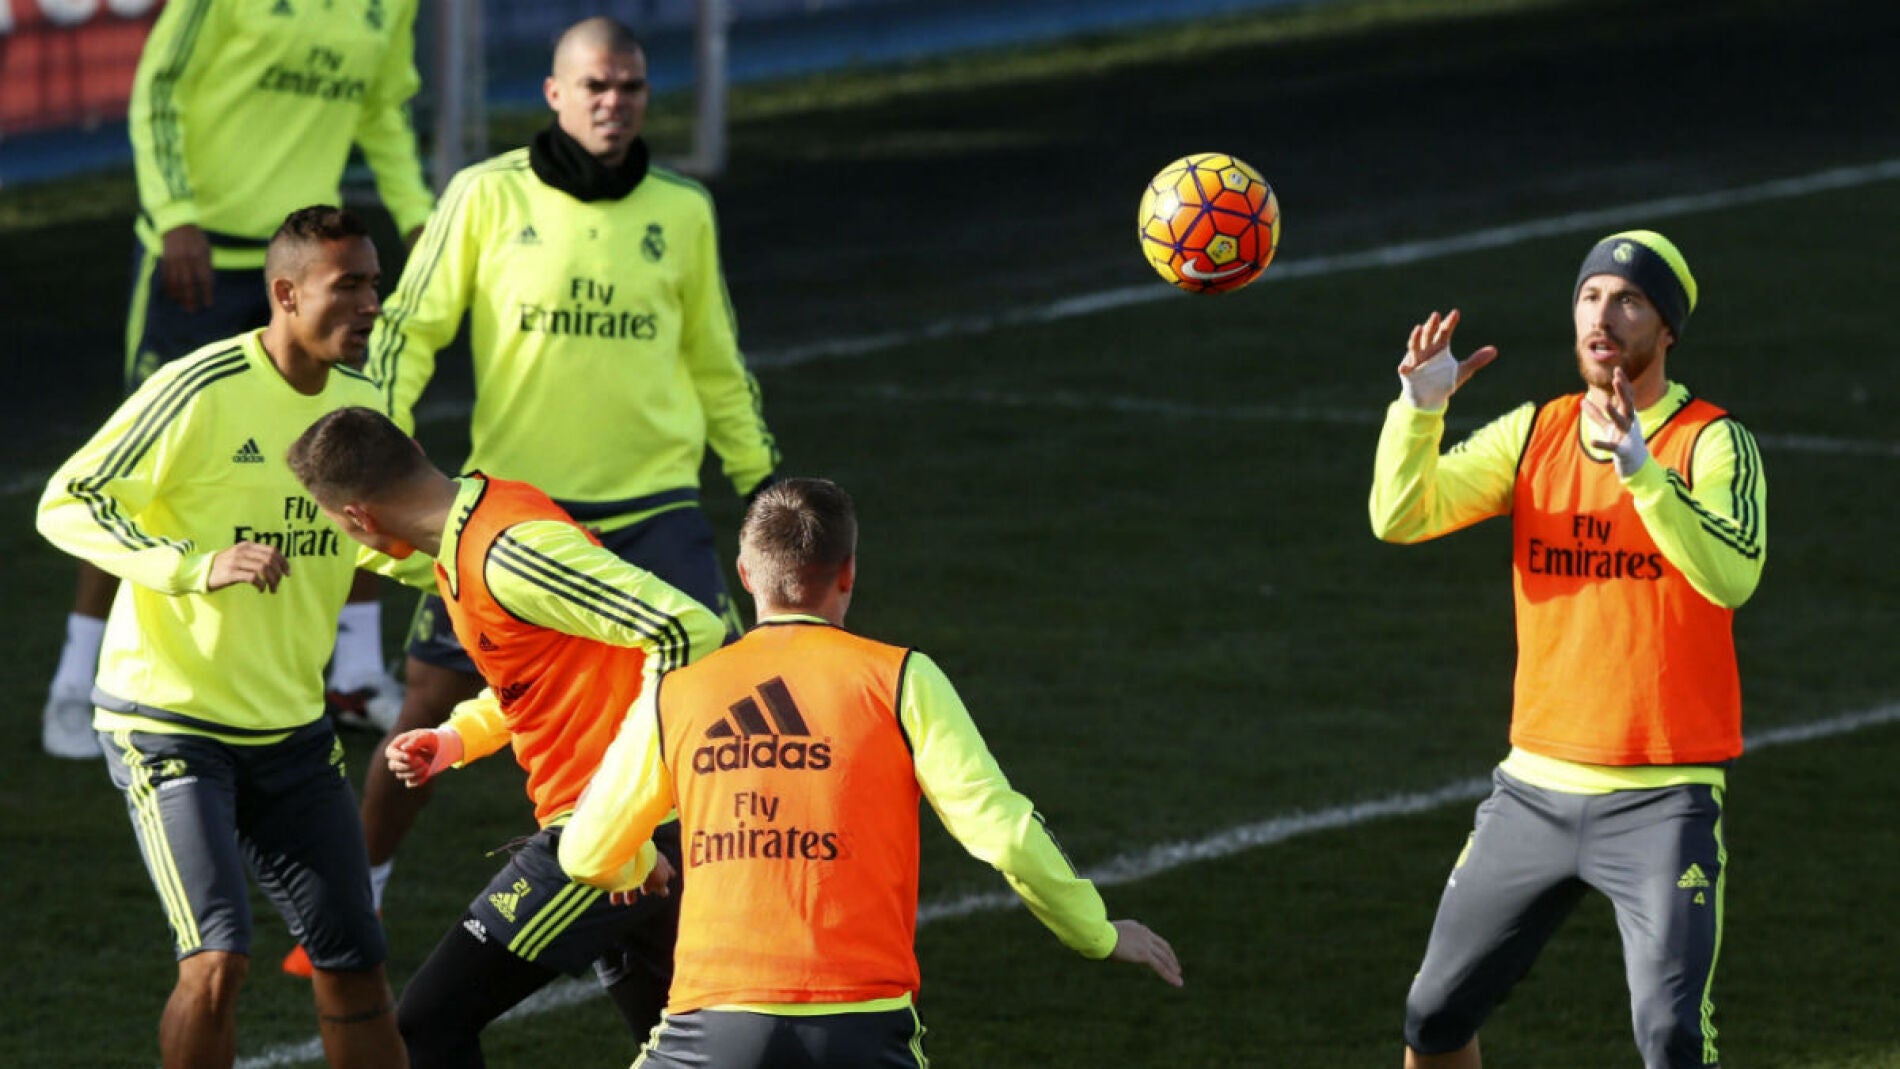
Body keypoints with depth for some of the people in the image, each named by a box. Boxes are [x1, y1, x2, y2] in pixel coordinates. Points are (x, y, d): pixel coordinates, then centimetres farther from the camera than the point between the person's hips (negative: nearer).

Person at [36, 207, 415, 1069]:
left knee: (353, 964, 6)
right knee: (217, 961, -18)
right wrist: (199, 566, -29)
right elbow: (67, 506, -18)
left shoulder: (359, 403, 4)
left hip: (291, 728, 7)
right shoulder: (202, 391, -18)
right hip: (169, 721, -6)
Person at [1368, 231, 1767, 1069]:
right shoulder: (1534, 434, 6)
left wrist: (1638, 468, -35)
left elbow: (1731, 578, -25)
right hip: (1537, 784, 5)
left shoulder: (1713, 444, -8)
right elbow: (1400, 518, -4)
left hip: (1661, 799, -5)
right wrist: (1420, 404, -20)